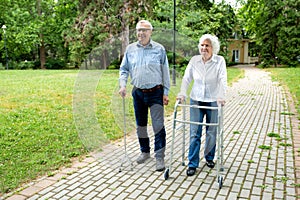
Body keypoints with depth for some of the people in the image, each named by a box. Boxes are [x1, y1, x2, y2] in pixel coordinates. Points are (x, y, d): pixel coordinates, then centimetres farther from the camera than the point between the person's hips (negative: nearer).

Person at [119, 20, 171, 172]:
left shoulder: (159, 49, -1)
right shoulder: (130, 49, 6)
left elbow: (165, 72, 1)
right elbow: (124, 69, 11)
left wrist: (166, 92, -3)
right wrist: (122, 85, -5)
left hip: (155, 92, -3)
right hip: (138, 92, 4)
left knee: (158, 125, -7)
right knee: (140, 125, 14)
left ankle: (159, 157, 4)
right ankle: (145, 152, 32)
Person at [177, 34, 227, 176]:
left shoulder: (220, 61, -4)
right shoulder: (194, 60, 2)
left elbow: (223, 80, -14)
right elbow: (187, 78, -1)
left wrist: (221, 96, -28)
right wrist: (182, 93, -15)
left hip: (213, 101, -1)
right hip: (196, 100, 1)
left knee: (212, 133, 9)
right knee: (194, 133, 0)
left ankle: (209, 157, 34)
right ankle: (192, 164, 8)